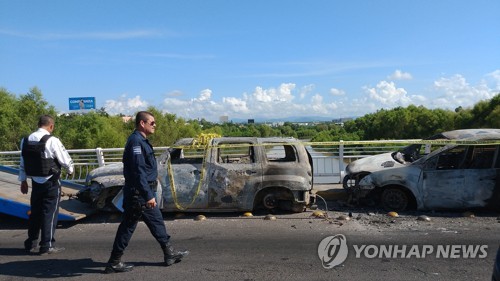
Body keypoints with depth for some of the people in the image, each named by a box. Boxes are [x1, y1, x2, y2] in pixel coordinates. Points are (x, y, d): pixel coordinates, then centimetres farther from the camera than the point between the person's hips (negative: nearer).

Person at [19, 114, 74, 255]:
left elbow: (23, 163, 10)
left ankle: (30, 244, 27)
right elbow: (65, 160, -12)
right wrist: (70, 170, 8)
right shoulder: (52, 140, -16)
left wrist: (23, 180, 19)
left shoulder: (26, 140, 4)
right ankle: (47, 246, 9)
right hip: (51, 183, -6)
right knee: (50, 213, 3)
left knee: (35, 212, 17)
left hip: (35, 182, 6)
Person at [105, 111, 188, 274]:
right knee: (128, 226, 1)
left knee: (157, 221, 15)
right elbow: (138, 171, -25)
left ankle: (169, 254, 25)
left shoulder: (141, 141, 13)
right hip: (138, 193, -10)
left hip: (144, 192, 10)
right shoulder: (135, 141, -19)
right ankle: (114, 263, 14)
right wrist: (148, 196, -26)